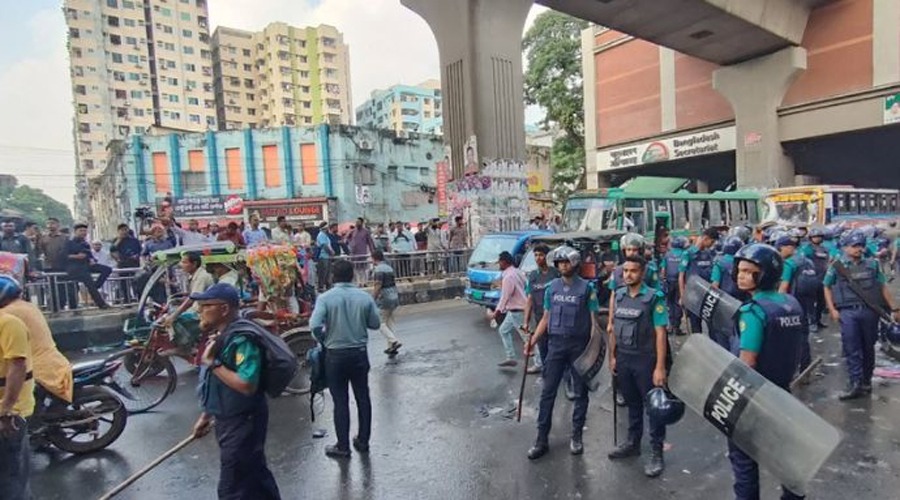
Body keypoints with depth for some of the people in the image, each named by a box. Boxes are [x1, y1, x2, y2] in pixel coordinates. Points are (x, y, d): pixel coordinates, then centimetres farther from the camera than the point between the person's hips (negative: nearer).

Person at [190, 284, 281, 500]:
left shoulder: (241, 339, -24)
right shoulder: (219, 337, 7)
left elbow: (247, 385, -32)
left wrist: (213, 363, -26)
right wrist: (206, 416, 20)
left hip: (242, 423, -9)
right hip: (229, 421, 9)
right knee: (255, 475, 22)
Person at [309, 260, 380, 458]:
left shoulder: (325, 298, -12)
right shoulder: (365, 297, -6)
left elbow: (315, 325, -22)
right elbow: (375, 324, 0)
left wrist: (324, 341, -3)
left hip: (335, 355, -2)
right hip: (359, 353, 2)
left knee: (340, 401, 8)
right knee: (362, 398, 14)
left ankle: (342, 446, 17)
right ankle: (363, 441, 26)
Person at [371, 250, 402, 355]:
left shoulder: (379, 269, -14)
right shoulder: (389, 268, 12)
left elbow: (378, 286, -19)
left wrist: (372, 300, -12)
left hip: (384, 299, -9)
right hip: (394, 298, 9)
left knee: (381, 323, 0)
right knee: (390, 323, 15)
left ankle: (394, 342, -12)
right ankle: (391, 347, 16)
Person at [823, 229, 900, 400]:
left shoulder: (872, 264, 10)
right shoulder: (837, 266, 3)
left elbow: (883, 287, 14)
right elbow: (827, 287, 8)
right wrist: (832, 309, -1)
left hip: (870, 310, 2)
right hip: (848, 311, -2)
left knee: (868, 348, 10)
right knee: (851, 348, -6)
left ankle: (866, 381, 23)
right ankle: (855, 384, -5)